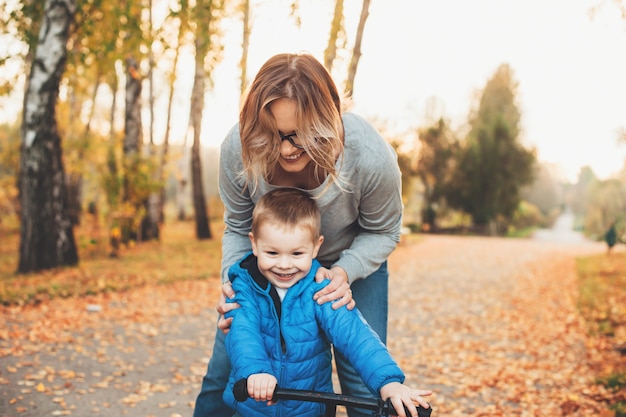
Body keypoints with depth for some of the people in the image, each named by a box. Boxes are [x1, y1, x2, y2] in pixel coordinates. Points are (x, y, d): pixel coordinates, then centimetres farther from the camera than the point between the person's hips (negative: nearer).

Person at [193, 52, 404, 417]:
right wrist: (232, 282, -26)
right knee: (223, 373, 6)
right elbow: (238, 228, -9)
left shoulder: (371, 157, -34)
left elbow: (383, 232, -14)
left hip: (352, 259, -1)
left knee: (364, 383, -6)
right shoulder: (238, 148, -28)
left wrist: (343, 271, -31)